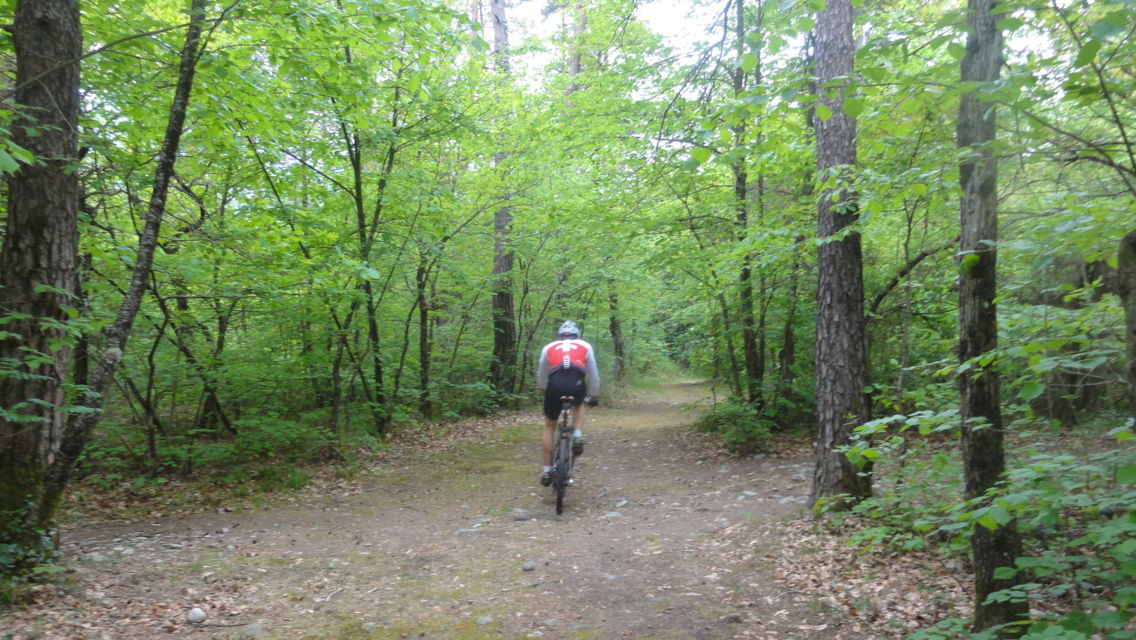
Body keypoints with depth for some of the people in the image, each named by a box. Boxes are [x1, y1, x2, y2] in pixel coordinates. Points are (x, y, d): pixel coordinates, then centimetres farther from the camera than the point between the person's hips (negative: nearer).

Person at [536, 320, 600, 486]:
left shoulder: (549, 347, 28)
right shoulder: (585, 346, 27)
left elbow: (541, 374, 36)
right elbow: (593, 374, 30)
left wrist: (544, 390, 55)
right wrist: (593, 395, 43)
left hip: (555, 384, 0)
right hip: (576, 384, 0)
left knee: (549, 427, 20)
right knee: (579, 405, 36)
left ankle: (547, 470, 18)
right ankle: (577, 435, 12)